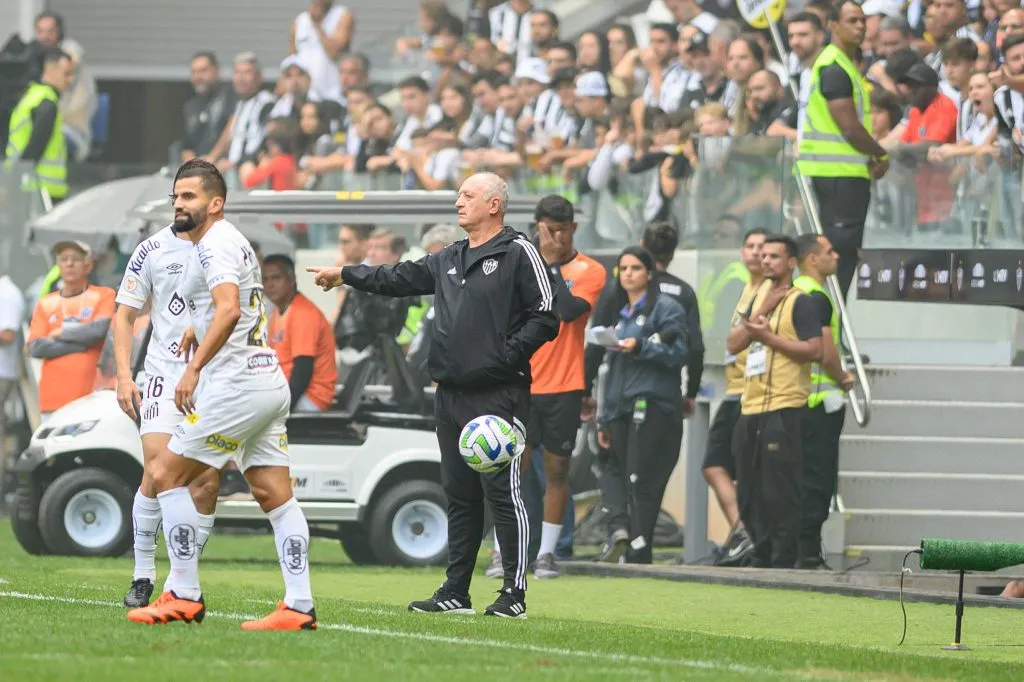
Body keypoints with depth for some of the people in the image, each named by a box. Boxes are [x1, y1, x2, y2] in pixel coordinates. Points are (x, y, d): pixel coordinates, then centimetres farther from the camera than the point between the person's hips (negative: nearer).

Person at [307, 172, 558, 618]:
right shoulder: (448, 261, 19)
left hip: (498, 395, -8)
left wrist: (508, 355, -15)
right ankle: (456, 592, 15)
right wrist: (344, 275, 33)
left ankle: (515, 594, -7)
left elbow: (545, 316, -8)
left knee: (502, 490, -9)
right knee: (459, 494, 10)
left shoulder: (518, 254, -4)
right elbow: (399, 279, 30)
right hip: (451, 394, 8)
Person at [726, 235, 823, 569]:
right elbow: (733, 344, 12)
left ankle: (783, 561, -7)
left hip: (783, 410, -8)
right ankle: (761, 557, 15)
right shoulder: (760, 298, 21)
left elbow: (814, 349, -13)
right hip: (751, 408, 8)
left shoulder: (800, 302, -2)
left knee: (780, 490, -9)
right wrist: (759, 313, -1)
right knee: (749, 492, 9)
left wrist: (767, 335, -12)